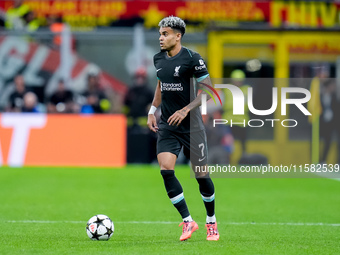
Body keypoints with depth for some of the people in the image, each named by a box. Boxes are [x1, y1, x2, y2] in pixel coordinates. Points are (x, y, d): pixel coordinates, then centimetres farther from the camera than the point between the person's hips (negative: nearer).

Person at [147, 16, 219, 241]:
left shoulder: (192, 59, -12)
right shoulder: (159, 59, 7)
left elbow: (208, 90, -11)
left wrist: (186, 110, -20)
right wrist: (152, 111, 15)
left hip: (191, 126, -5)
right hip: (167, 126, 5)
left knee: (201, 175, 3)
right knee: (166, 170, -13)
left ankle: (212, 222, 24)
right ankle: (188, 221, -4)